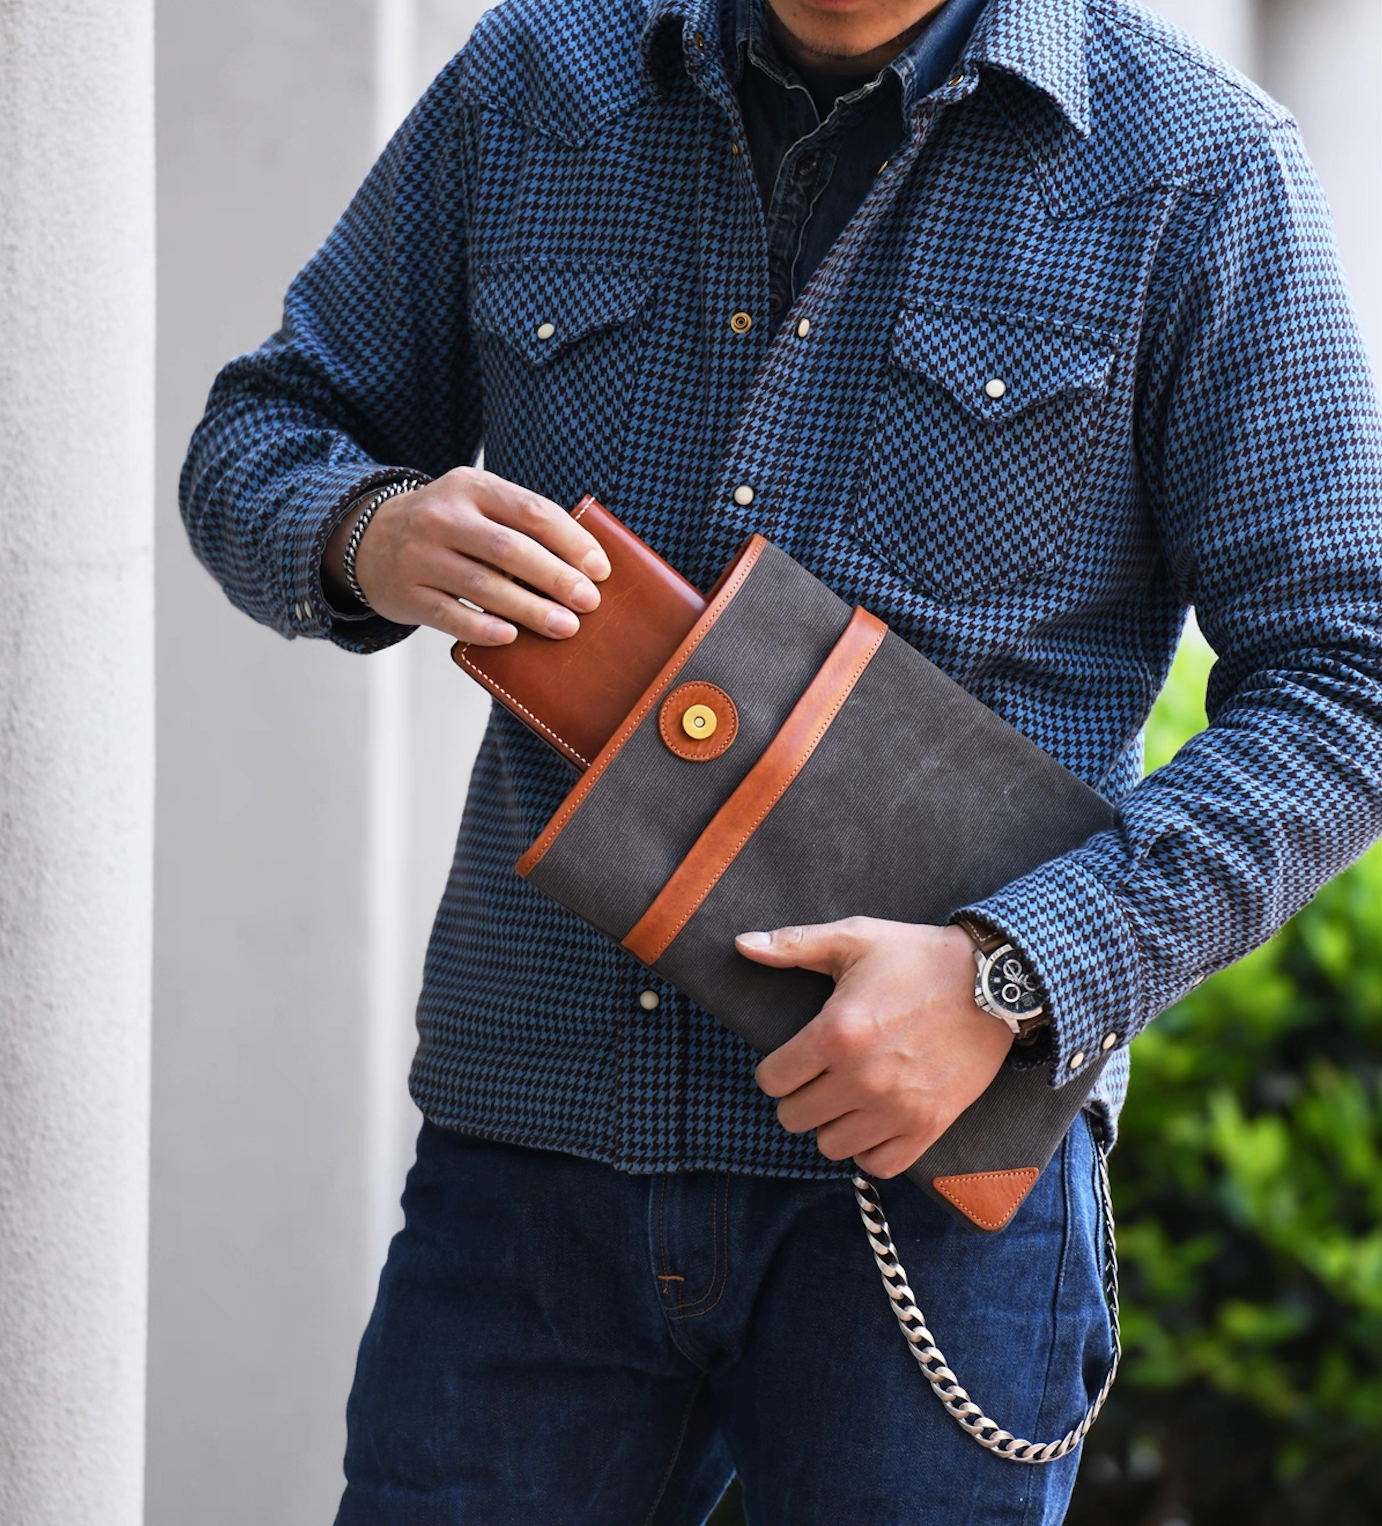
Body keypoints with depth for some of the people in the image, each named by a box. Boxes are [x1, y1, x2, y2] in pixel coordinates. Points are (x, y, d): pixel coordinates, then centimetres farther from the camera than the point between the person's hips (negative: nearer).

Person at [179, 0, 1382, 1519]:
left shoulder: (1195, 164, -3)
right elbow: (258, 439, 16)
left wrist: (1013, 983, -17)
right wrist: (372, 536, -10)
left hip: (931, 1172, -2)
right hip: (535, 1130, 3)